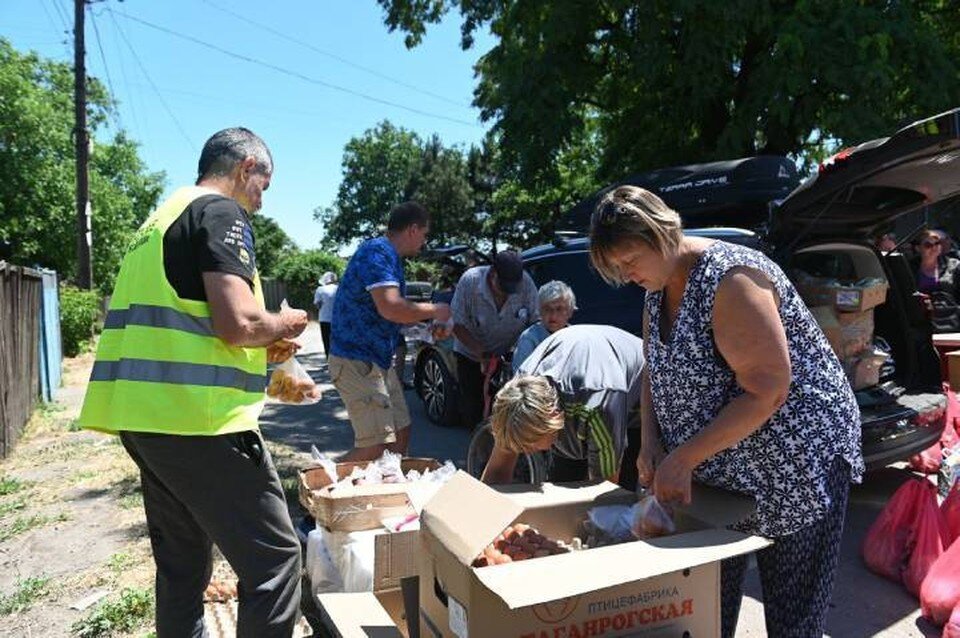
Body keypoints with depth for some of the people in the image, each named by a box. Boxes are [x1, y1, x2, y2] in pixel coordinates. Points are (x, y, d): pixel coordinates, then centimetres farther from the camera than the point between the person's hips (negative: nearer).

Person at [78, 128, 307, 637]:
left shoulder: (163, 216, 21)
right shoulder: (222, 213, -7)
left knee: (182, 564, 18)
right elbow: (238, 323, -20)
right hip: (196, 419, -10)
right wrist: (284, 326, 1)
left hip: (143, 414, 10)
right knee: (275, 558, -3)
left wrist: (261, 348, 23)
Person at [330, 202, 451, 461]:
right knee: (377, 446, -13)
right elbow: (390, 308, -29)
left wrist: (431, 323, 21)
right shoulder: (377, 251, -16)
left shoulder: (389, 256, 16)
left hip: (379, 360, 11)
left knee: (400, 435, 14)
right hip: (357, 360, -11)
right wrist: (433, 310, -13)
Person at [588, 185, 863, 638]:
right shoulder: (658, 289, 3)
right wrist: (650, 443, -5)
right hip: (720, 465, 8)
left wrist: (684, 458, -25)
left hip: (796, 460, -8)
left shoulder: (729, 278, -25)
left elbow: (766, 392, -27)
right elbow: (655, 372, 11)